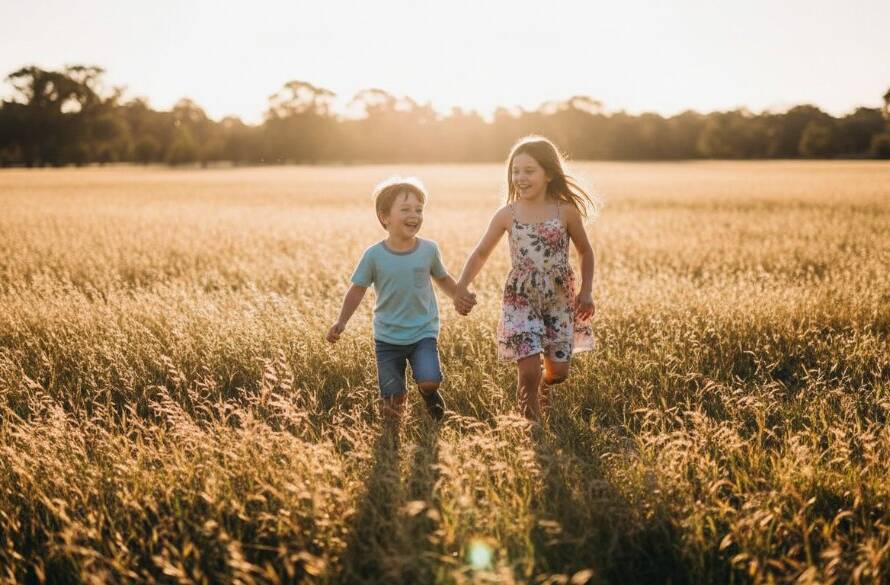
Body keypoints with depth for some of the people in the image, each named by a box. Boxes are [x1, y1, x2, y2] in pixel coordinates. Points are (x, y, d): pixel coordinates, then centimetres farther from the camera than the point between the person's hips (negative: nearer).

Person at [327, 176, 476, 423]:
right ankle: (398, 397, 36)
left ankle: (429, 393, 15)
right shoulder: (374, 255, -10)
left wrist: (459, 297, -4)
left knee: (429, 381, -22)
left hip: (423, 332, 1)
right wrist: (341, 322, -10)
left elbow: (443, 278, 12)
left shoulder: (428, 249, -6)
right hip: (387, 337, 0)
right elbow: (358, 289, 0)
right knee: (391, 408, 0)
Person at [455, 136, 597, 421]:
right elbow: (481, 253, 5)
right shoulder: (507, 215, -4)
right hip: (521, 301, -1)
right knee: (528, 371, -11)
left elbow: (585, 252, 8)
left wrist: (586, 291, 0)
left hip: (560, 301, 1)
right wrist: (461, 286, -7)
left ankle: (543, 387, 45)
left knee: (558, 371, 8)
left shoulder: (566, 211, -6)